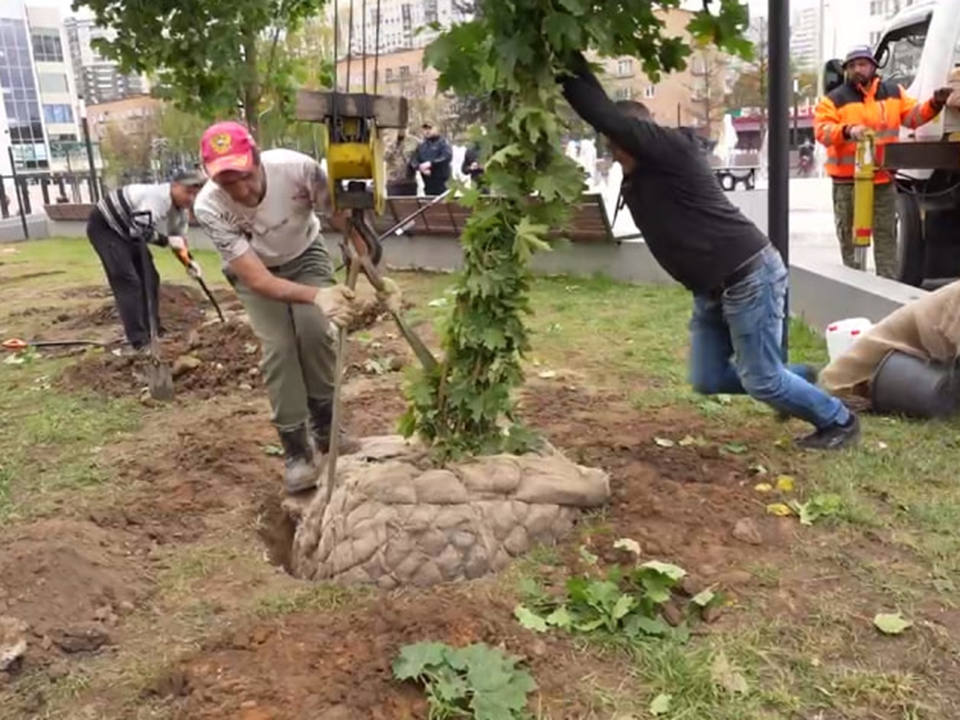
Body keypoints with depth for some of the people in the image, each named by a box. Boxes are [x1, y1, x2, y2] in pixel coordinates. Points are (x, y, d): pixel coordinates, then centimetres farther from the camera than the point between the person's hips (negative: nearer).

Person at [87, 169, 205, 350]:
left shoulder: (180, 210, -3)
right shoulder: (157, 197, -33)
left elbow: (178, 240, 9)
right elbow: (140, 230, -38)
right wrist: (166, 240, -33)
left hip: (127, 231, 10)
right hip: (104, 226, -10)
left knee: (149, 277, 9)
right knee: (127, 280, -16)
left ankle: (153, 332, 19)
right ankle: (140, 341, -15)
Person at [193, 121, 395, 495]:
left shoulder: (298, 168, -36)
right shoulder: (209, 208, -35)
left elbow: (344, 222, -22)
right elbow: (259, 280, -37)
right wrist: (317, 295, -53)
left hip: (305, 255, 1)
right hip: (254, 269, -1)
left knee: (315, 330, -18)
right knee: (277, 346, -16)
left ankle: (326, 426, 4)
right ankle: (297, 449, -2)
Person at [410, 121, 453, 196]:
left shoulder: (443, 143, 1)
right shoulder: (421, 145, 16)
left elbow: (447, 157, -14)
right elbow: (413, 160, 8)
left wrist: (431, 164, -19)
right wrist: (421, 167, -14)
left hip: (441, 182, -5)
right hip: (427, 183, 5)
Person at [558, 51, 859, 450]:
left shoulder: (674, 148, -16)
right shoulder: (635, 178, 10)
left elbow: (606, 116, -26)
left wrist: (570, 70, -21)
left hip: (749, 276, -9)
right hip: (711, 289, 10)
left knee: (760, 379, -2)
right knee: (708, 379, 13)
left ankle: (839, 420, 24)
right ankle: (798, 380, 33)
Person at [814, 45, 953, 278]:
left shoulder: (894, 93, 11)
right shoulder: (834, 99, -2)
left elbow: (913, 116, 13)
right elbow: (822, 131, -14)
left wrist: (934, 103, -5)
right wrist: (847, 130, -32)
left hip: (884, 179, 3)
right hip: (847, 181, -3)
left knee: (886, 233, 7)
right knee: (849, 233, 3)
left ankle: (888, 282, 14)